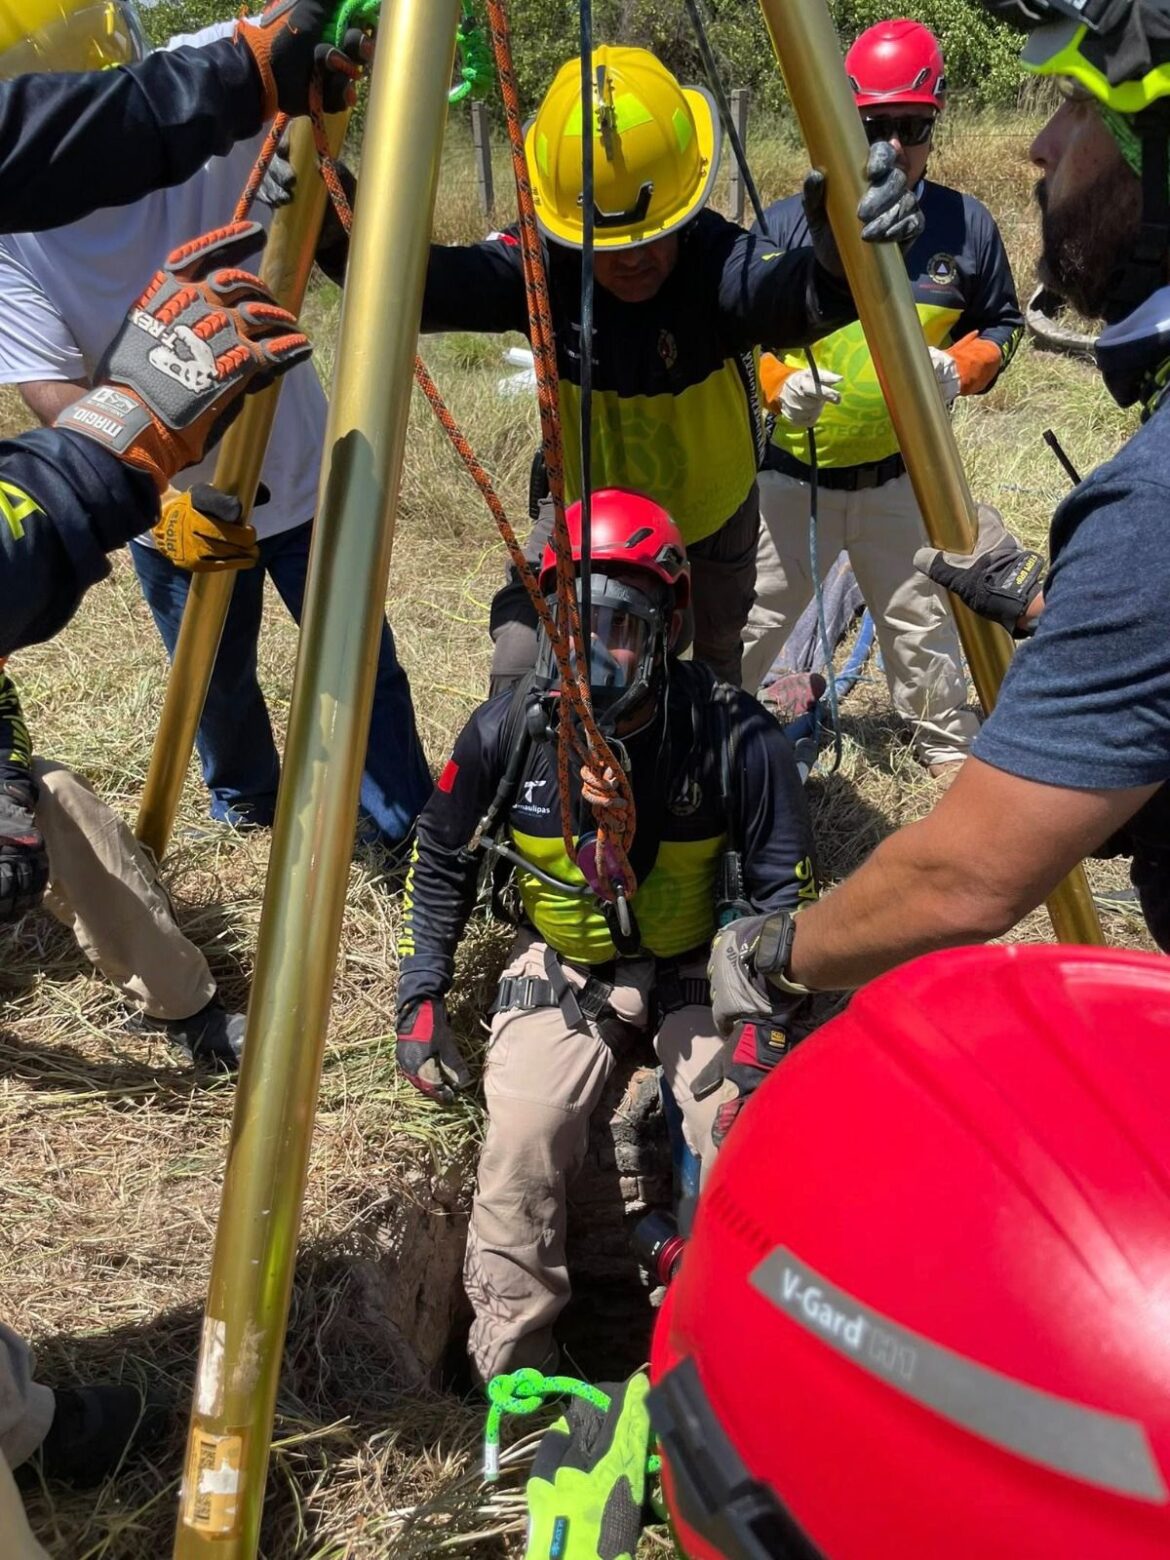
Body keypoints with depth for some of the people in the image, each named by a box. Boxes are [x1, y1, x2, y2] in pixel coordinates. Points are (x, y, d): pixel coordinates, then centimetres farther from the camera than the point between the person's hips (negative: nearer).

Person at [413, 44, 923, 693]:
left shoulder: (716, 261, -32)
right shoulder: (539, 266, -25)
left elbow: (800, 292, -53)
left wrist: (838, 256, -75)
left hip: (708, 520, 0)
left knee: (713, 674, 19)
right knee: (520, 684, -12)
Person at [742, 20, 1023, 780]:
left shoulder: (967, 225, -3)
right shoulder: (788, 222, -9)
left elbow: (1001, 324, 8)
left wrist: (960, 367, -14)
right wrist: (777, 382, -25)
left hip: (898, 478, 2)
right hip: (790, 475, -1)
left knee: (923, 625, 16)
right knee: (749, 626, 11)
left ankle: (952, 747, 36)